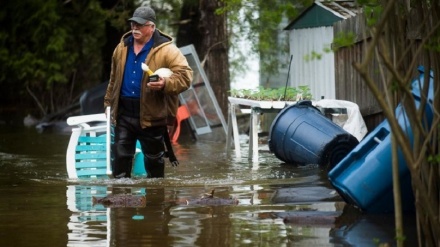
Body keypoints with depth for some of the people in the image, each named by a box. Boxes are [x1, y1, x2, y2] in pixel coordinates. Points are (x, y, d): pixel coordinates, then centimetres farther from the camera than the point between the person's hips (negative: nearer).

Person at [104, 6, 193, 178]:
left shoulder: (166, 50, -9)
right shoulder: (122, 47, 9)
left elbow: (185, 75, -17)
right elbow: (114, 79, 21)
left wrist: (166, 84, -34)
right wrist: (109, 102, 22)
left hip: (151, 115, -4)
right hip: (123, 114, 5)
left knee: (154, 161, 7)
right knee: (120, 157, 6)